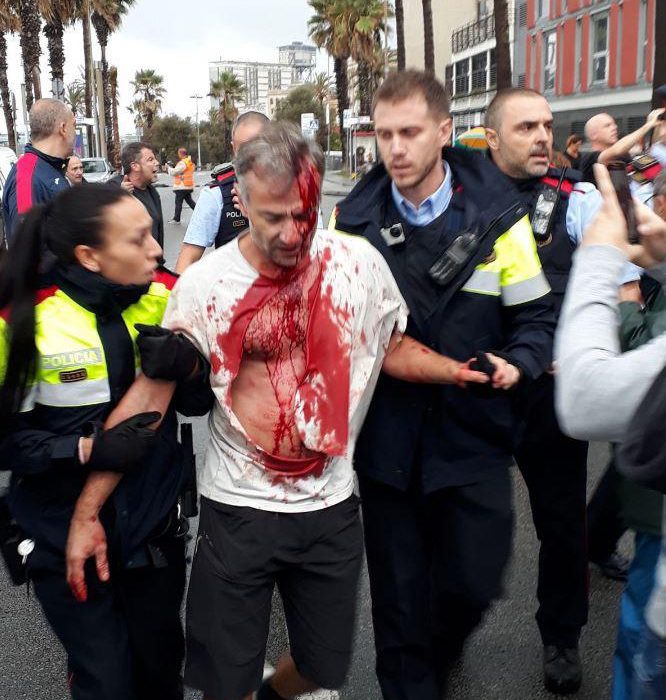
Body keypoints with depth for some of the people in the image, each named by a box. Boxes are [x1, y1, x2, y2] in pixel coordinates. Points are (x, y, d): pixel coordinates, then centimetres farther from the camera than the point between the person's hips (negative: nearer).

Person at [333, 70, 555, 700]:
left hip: (472, 437, 0)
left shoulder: (498, 219, -5)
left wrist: (516, 362, -20)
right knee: (399, 595, 12)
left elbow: (534, 317, -1)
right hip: (386, 440, 1)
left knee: (473, 583, 11)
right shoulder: (352, 220, -1)